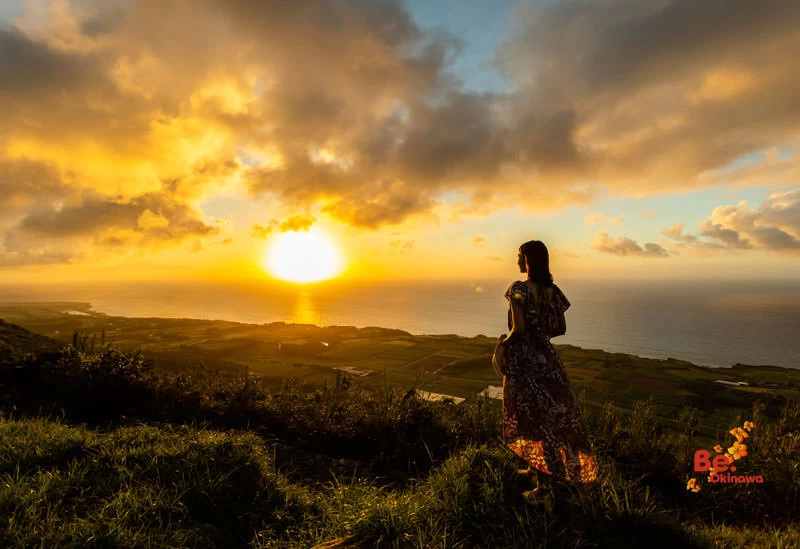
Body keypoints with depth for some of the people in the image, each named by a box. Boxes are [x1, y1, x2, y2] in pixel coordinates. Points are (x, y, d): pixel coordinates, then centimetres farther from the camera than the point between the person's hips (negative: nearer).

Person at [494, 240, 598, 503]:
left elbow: (519, 329, -23)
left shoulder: (518, 289, -17)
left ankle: (544, 484, 13)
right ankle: (537, 466, 38)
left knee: (531, 416, 4)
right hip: (546, 357, 7)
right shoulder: (552, 290, 1)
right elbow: (561, 328, 6)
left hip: (523, 360, -7)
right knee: (552, 413, 20)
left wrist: (503, 344, -6)